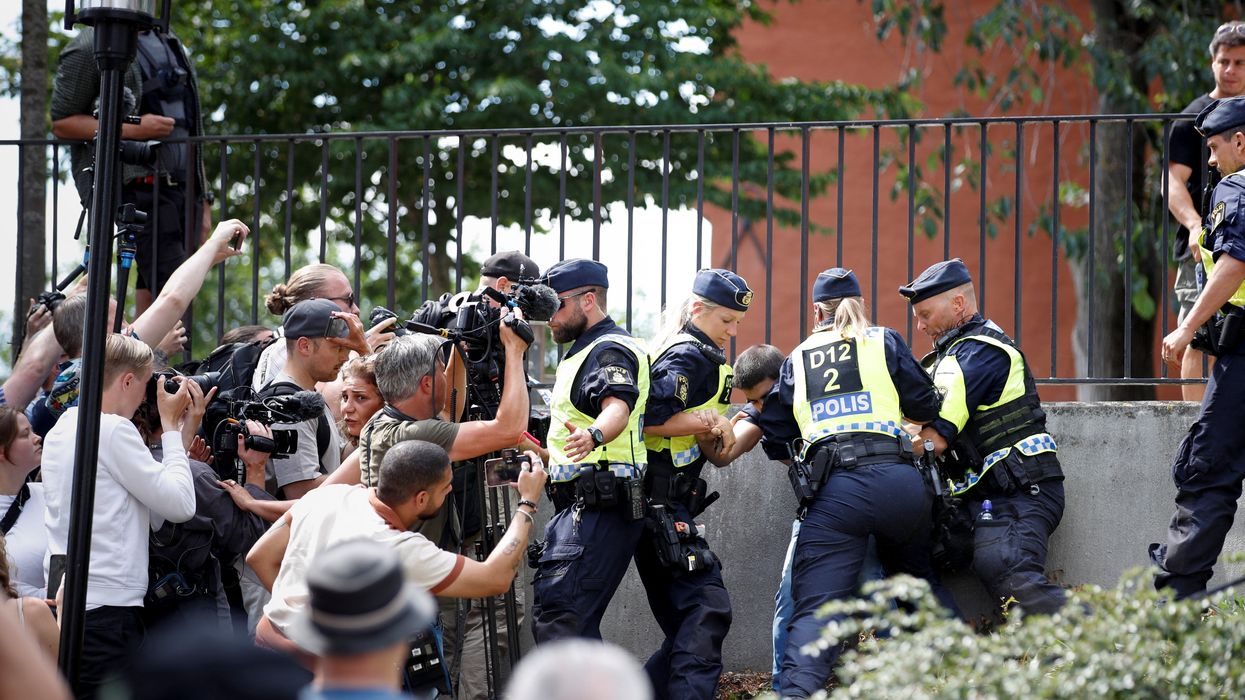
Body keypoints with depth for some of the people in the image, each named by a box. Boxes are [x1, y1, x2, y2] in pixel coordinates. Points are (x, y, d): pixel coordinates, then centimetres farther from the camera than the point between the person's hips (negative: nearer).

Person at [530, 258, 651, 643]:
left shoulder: (610, 351, -10)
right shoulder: (587, 350, 24)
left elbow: (618, 406, -32)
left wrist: (593, 435, -52)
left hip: (598, 507, -11)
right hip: (580, 506, 11)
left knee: (555, 614, -23)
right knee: (577, 622, 12)